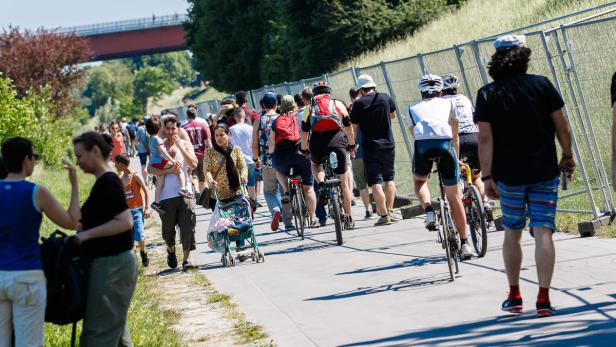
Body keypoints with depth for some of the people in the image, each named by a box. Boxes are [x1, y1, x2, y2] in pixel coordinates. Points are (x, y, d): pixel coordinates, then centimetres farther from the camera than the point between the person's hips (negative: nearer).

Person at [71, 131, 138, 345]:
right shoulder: (105, 181, 13)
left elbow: (125, 222, -24)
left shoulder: (108, 183, -16)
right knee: (114, 327, 16)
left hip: (111, 264, -10)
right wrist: (84, 230, 11)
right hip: (111, 262, 10)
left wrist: (87, 234, -22)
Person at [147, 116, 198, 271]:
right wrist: (169, 171, -17)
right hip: (166, 194, 0)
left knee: (187, 226, -9)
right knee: (168, 229, 8)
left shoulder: (185, 144, 8)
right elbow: (150, 168, -7)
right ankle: (171, 250, 37)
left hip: (184, 192, 0)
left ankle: (186, 259, -5)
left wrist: (180, 147, -12)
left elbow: (193, 164, -8)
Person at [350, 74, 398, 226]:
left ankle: (384, 215, -7)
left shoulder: (359, 103, -9)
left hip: (370, 147, -3)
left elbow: (354, 127, -5)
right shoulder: (385, 98, 0)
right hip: (388, 145, 3)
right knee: (389, 178, 18)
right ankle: (390, 211, 16)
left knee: (375, 182, -2)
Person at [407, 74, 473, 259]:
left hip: (422, 144, 0)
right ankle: (465, 244, 14)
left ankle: (429, 211, 2)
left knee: (419, 181, 31)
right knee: (454, 196, 12)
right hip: (444, 143, 0)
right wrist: (457, 160, 48)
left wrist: (427, 163, 44)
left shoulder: (413, 109, 30)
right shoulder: (448, 103, 31)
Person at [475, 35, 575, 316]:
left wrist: (487, 176, -6)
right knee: (543, 232, -2)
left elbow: (485, 138, -8)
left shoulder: (487, 94, -3)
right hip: (544, 172, -1)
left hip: (508, 176, 1)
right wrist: (567, 156, 13)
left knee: (512, 232, 15)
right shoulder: (542, 85, -3)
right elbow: (561, 127, -1)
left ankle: (514, 296, 21)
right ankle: (543, 298, -9)